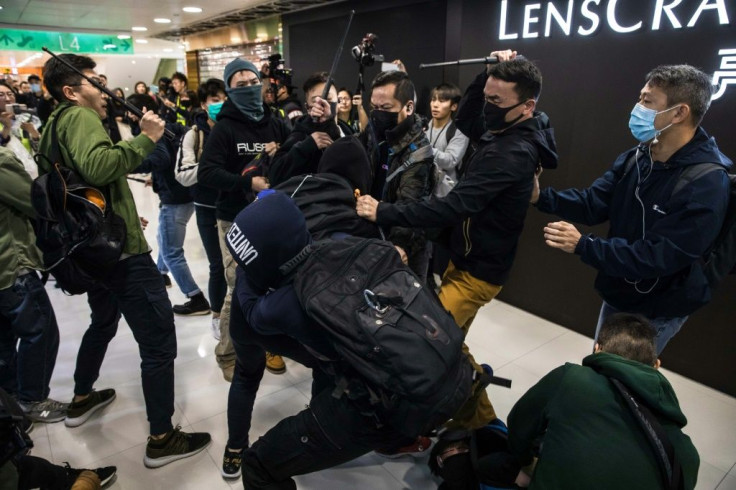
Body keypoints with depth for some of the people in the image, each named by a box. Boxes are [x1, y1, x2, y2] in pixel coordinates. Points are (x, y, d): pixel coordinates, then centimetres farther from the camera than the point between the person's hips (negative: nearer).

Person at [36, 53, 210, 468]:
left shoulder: (57, 125, 18)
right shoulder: (79, 116, -13)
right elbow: (97, 166, -34)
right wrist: (146, 139, -25)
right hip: (121, 249, -11)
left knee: (104, 321, 30)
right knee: (159, 343, -6)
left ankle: (82, 399, 46)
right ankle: (162, 439, 2)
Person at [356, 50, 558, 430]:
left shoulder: (511, 153, -27)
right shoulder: (510, 133, 4)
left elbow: (453, 207, -33)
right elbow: (464, 121, 18)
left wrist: (384, 213, -33)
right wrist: (488, 74, 3)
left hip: (479, 270, -10)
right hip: (467, 258, 10)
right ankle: (477, 415, 38)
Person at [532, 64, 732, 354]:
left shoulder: (706, 184, -27)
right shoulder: (635, 158, -3)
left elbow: (660, 257, -31)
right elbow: (593, 203, -7)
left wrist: (582, 246, -36)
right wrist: (541, 197, -23)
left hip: (655, 311, -7)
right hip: (616, 295, 7)